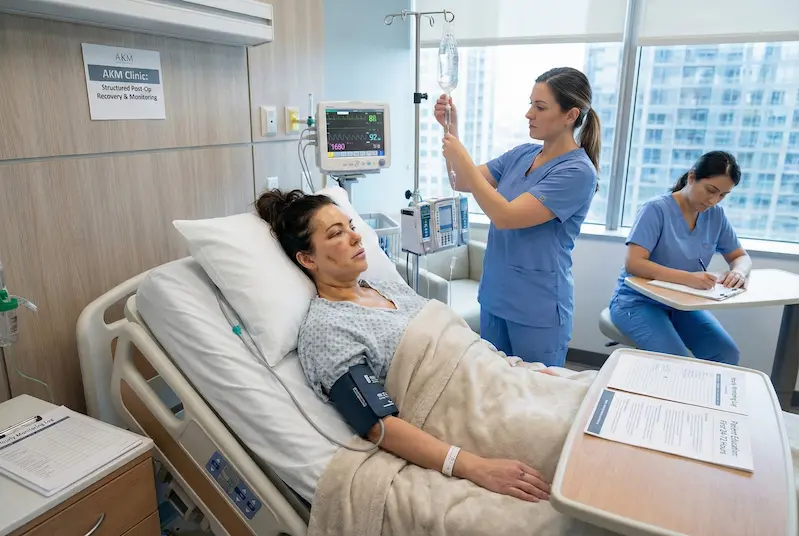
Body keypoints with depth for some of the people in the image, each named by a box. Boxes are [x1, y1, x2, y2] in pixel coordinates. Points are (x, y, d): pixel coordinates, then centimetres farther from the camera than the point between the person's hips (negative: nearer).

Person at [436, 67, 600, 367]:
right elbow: (463, 183, 6)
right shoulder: (522, 154, 4)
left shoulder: (577, 172, -17)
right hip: (494, 297, 7)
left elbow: (504, 216, -24)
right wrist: (451, 130, -7)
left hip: (538, 309, -6)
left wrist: (462, 158, -21)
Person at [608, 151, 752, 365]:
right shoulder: (657, 209, -17)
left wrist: (738, 272, -15)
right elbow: (633, 264, -25)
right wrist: (687, 278, -37)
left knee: (727, 354, -16)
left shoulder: (716, 215, 2)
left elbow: (741, 257, 10)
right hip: (638, 301, -6)